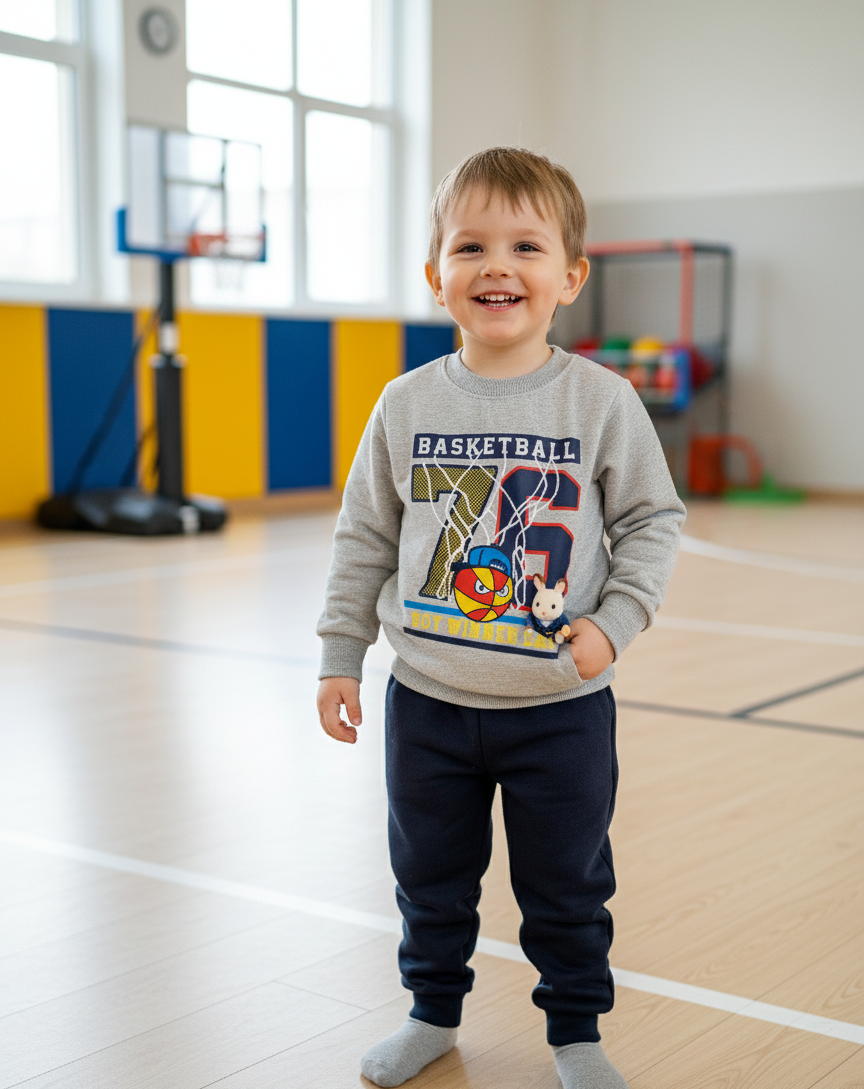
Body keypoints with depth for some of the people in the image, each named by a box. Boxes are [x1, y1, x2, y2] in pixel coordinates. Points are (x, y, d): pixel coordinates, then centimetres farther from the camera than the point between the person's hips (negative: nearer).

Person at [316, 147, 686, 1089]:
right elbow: (365, 540, 4)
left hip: (562, 704, -2)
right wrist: (339, 657, 3)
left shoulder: (602, 400, -8)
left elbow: (652, 520, -2)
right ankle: (433, 1012, 40)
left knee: (567, 887, 12)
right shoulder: (408, 404, -2)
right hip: (428, 700, 2)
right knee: (430, 877, 17)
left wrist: (613, 624, -14)